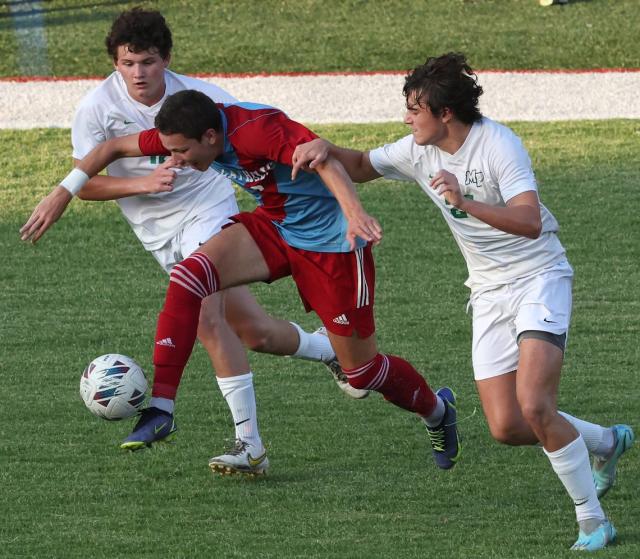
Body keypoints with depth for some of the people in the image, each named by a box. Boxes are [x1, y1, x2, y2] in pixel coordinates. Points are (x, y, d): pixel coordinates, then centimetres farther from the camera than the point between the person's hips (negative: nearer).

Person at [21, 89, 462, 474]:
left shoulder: (257, 130, -33)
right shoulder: (185, 134, -11)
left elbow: (325, 161, -46)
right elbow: (115, 147, 3)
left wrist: (353, 211, -63)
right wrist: (63, 193, -3)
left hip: (332, 242, -6)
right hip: (273, 227, 6)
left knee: (361, 370, 4)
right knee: (189, 277, -20)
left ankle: (437, 410, 36)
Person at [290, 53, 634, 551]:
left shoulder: (498, 145, -21)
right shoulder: (420, 151, 1)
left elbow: (530, 221, -33)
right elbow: (362, 167, 18)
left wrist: (465, 205, -45)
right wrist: (326, 149, -2)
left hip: (539, 280, -7)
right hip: (489, 291, 7)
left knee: (534, 405, -24)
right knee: (506, 427, -1)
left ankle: (593, 522, -12)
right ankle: (607, 442, 26)